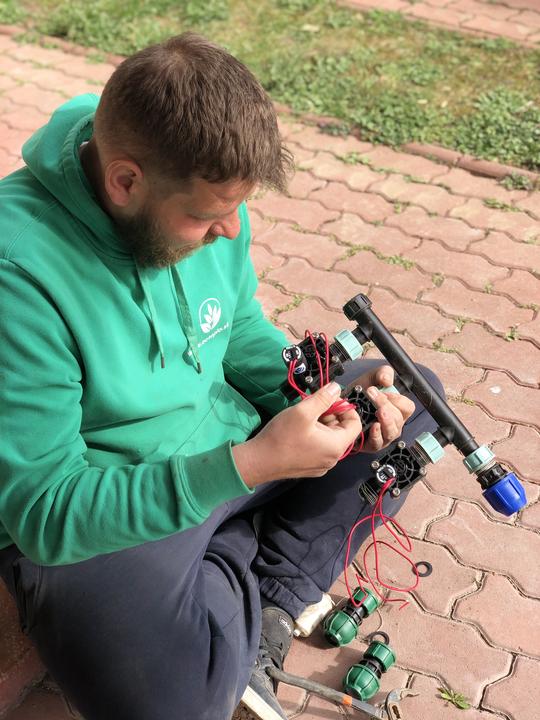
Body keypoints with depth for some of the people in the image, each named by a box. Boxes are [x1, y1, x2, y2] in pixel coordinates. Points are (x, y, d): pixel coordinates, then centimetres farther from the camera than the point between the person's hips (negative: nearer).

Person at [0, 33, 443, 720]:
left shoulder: (207, 198, -7)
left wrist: (334, 391, -11)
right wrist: (250, 464, -34)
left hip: (235, 457, 7)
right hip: (96, 521, -6)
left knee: (413, 399, 6)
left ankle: (267, 600, -5)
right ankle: (259, 570, 1)